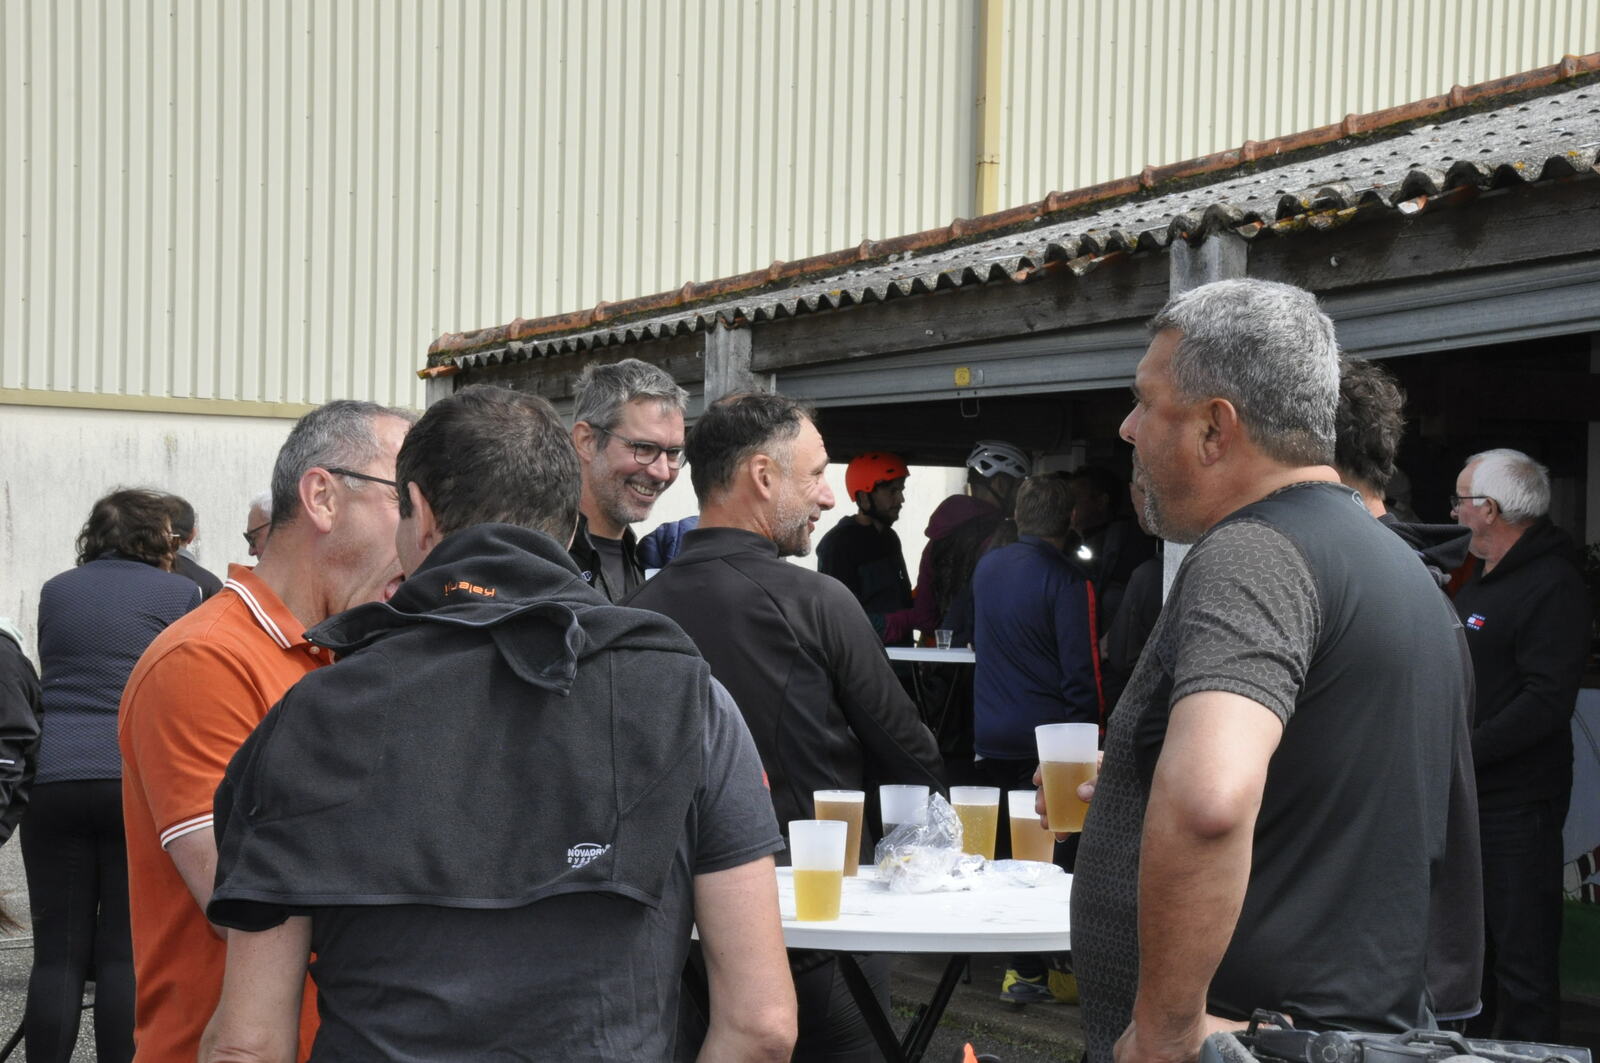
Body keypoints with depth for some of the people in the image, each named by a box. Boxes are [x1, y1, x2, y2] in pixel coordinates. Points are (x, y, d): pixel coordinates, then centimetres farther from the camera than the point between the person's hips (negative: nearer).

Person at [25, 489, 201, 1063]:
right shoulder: (180, 594, 3)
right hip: (140, 781, -2)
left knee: (57, 954, 5)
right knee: (125, 953, 2)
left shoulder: (56, 591, 13)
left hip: (53, 779, 3)